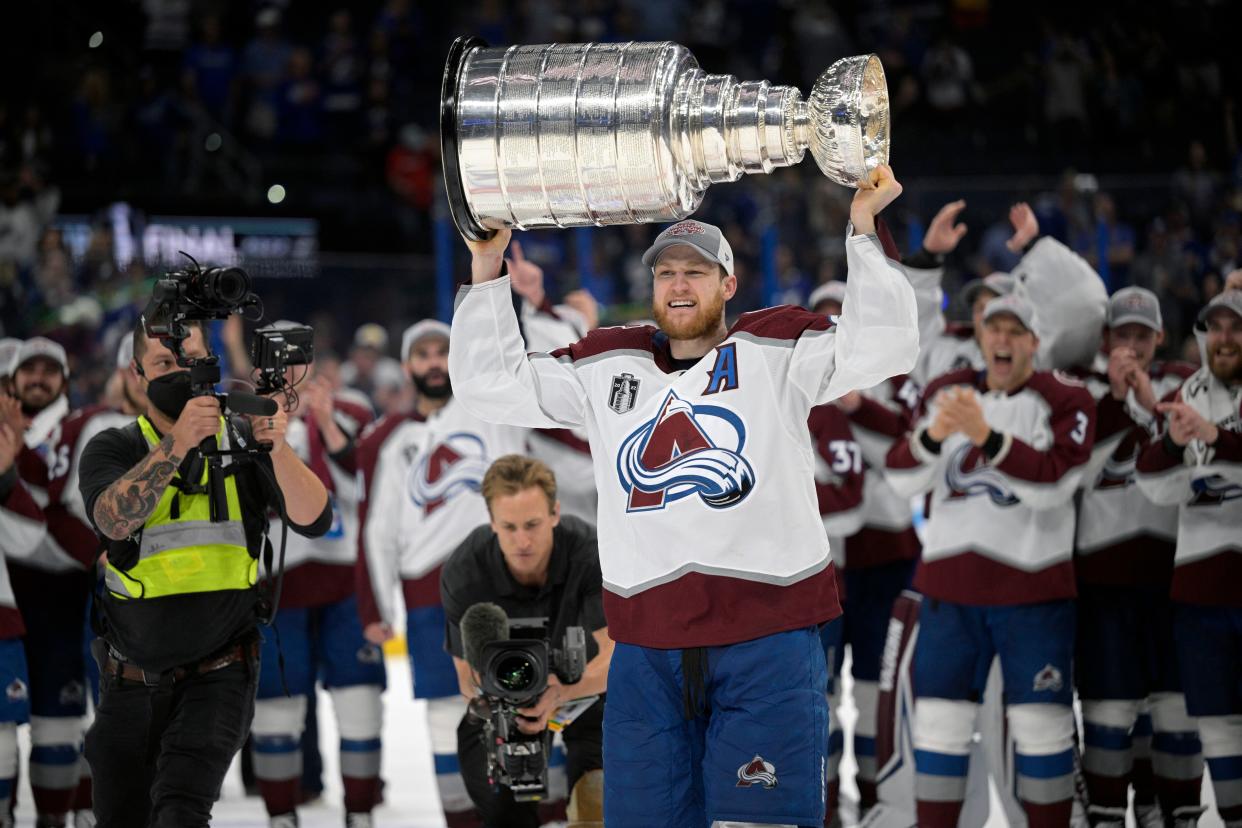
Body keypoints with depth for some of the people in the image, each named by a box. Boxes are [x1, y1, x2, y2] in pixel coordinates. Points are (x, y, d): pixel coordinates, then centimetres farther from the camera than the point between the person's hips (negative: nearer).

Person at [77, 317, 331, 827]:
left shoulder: (244, 443, -3)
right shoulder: (114, 449, -4)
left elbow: (315, 522, -16)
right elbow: (113, 519, -26)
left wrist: (278, 447, -33)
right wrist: (176, 444, -39)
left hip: (219, 676, -2)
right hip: (131, 684, 2)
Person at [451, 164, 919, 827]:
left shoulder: (777, 351, 6)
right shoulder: (606, 365, 17)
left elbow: (884, 346, -6)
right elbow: (489, 384, 18)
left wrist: (862, 231, -12)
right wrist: (487, 269, 12)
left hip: (767, 638, -3)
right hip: (647, 646, 4)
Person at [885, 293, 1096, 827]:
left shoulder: (1065, 401, -4)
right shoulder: (945, 393, 9)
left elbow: (1053, 484, -19)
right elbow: (901, 480, 0)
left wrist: (986, 435, -29)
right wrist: (934, 433, -20)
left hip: (1032, 584, -3)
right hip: (951, 586, 4)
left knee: (1041, 725, -1)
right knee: (940, 721, 5)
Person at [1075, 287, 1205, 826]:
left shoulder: (1184, 384, 9)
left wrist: (1155, 404, -19)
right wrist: (1114, 394, -19)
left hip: (1173, 563, 1)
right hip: (1104, 566, -1)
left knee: (1178, 697, 2)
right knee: (1109, 701, 0)